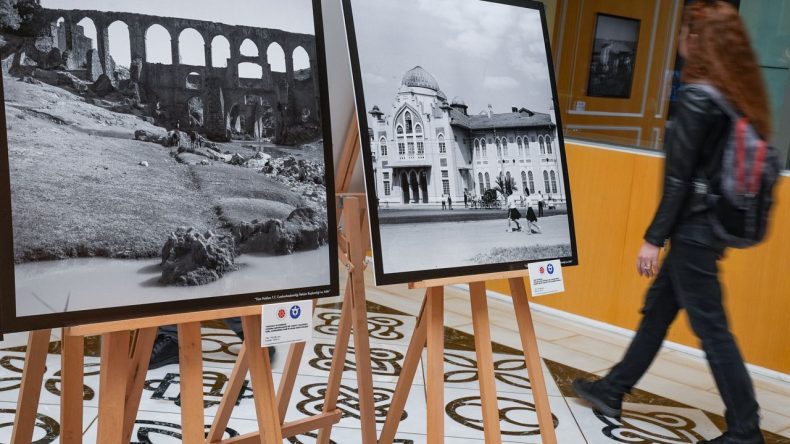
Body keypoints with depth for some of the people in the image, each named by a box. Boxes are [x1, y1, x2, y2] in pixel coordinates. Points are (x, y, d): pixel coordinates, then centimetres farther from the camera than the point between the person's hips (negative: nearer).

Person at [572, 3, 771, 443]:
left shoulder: (698, 97, -17)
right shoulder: (739, 97, 7)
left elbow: (680, 176, -18)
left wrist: (654, 238, -13)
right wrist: (721, 233, 17)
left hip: (694, 229, -9)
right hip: (712, 225, 9)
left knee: (711, 328, 1)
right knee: (657, 309, 17)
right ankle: (613, 390, 30)